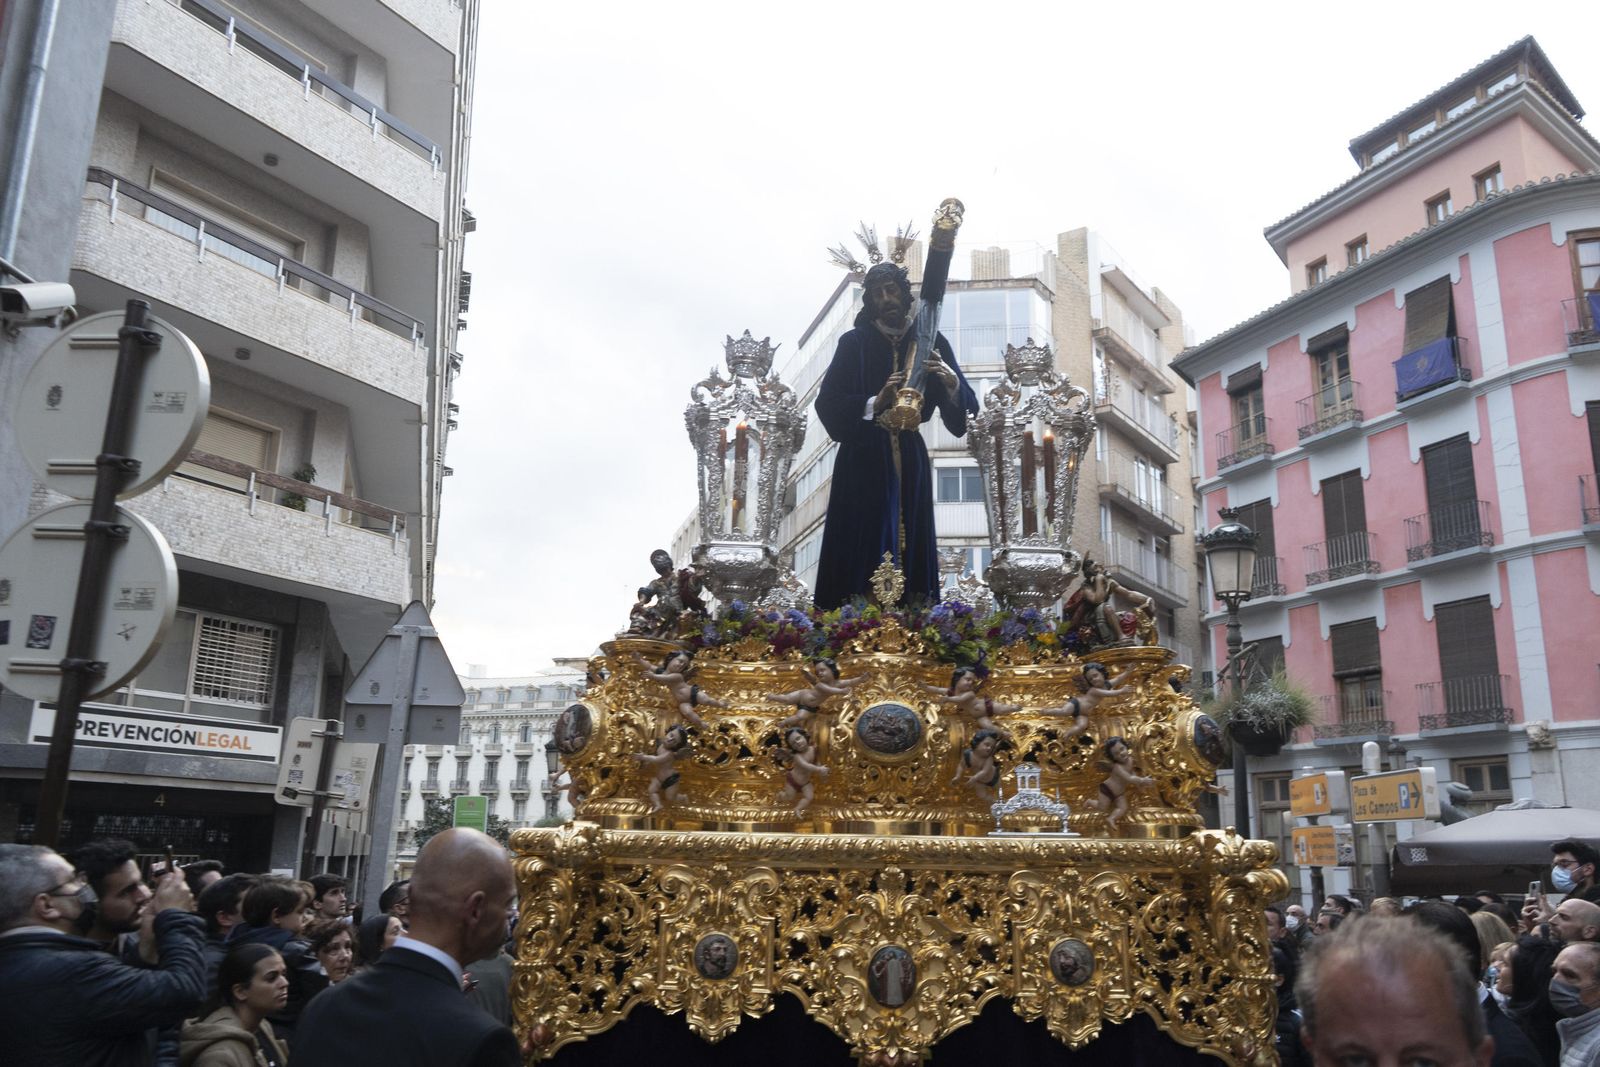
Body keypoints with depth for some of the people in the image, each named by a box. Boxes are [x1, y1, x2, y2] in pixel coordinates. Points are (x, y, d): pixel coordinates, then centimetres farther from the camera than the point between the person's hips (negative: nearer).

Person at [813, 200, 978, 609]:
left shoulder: (930, 341, 9)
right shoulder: (854, 342, 3)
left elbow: (963, 412, 5)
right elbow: (828, 404, -6)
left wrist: (953, 383, -15)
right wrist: (875, 403, -18)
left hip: (909, 464, 3)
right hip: (863, 463, -2)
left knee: (911, 554, 1)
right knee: (862, 558, -7)